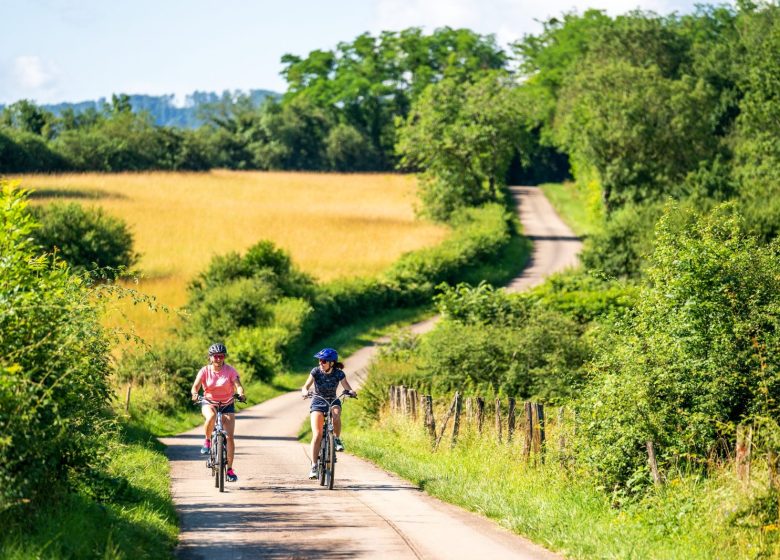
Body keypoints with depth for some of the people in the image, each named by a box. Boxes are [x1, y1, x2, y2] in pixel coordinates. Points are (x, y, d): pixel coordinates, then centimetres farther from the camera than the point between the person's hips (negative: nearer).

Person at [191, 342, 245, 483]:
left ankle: (229, 469, -2)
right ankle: (207, 441, -11)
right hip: (209, 403, -1)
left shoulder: (230, 370, -10)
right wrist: (195, 394, -42)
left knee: (229, 436, -11)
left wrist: (241, 394, -43)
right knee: (211, 416, -38)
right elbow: (196, 386, -19)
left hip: (227, 404, 1)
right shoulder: (205, 371, -9)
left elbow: (238, 385, -21)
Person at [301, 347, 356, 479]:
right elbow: (305, 386, -17)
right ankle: (314, 466, -12)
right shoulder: (316, 371, -13)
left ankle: (337, 439, -11)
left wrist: (351, 392, -35)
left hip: (333, 401, 0)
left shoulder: (339, 374, -12)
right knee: (317, 435, -16)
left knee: (336, 416, -38)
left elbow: (347, 388, -11)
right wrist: (305, 392, -40)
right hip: (317, 403, 0)